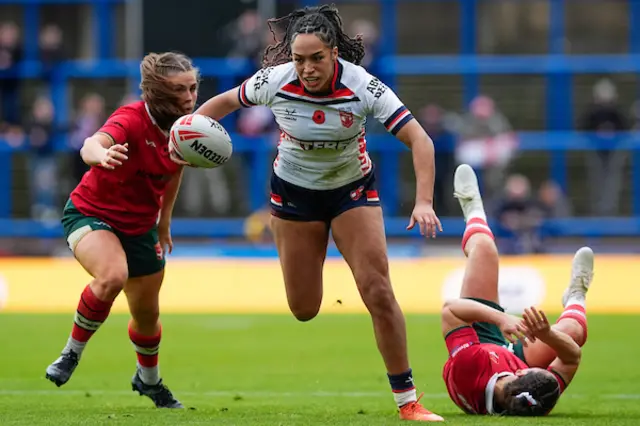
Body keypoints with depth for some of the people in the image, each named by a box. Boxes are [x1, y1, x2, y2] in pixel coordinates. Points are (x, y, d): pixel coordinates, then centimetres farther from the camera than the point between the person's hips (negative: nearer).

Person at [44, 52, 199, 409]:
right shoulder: (132, 121, -30)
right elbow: (92, 145, -52)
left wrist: (165, 220, 20)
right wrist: (102, 155, -76)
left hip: (140, 226, 6)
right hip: (91, 214, -6)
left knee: (147, 314, 16)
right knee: (113, 276, -37)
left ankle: (149, 380, 48)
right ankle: (72, 353, -15)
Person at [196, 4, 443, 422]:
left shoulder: (362, 86, -28)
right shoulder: (274, 82, -22)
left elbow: (419, 140, -30)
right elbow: (225, 102, -1)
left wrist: (424, 203, -42)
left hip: (353, 189, -1)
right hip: (294, 192, 1)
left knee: (379, 293, -14)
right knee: (303, 309, 6)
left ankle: (408, 402, -5)